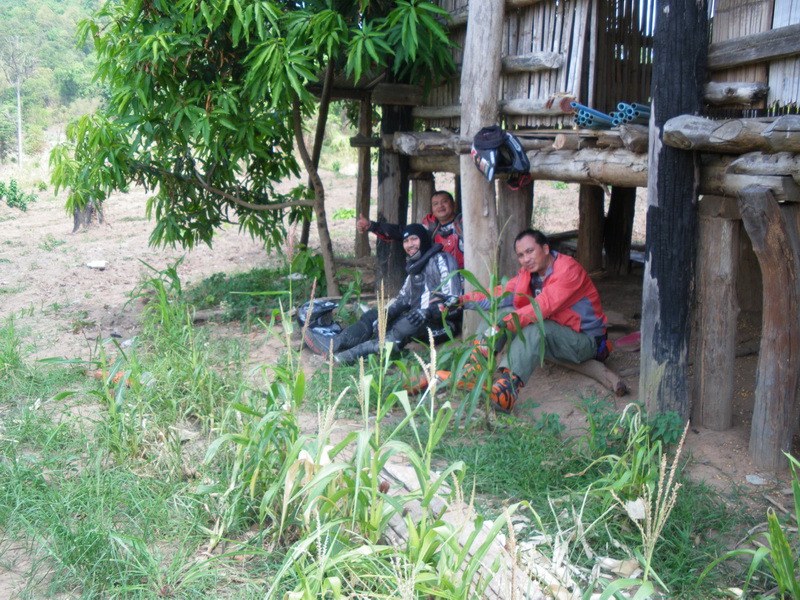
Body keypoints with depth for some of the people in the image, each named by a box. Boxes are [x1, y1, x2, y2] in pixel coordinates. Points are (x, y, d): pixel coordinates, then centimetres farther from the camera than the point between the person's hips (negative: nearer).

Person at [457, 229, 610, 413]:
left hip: (583, 339, -7)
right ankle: (474, 368, -22)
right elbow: (503, 294, -4)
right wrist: (464, 300, -16)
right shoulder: (528, 272, 5)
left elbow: (544, 306, -33)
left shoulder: (568, 270, -21)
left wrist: (505, 324, -42)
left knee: (535, 327, -37)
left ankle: (509, 386, -54)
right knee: (501, 311, -9)